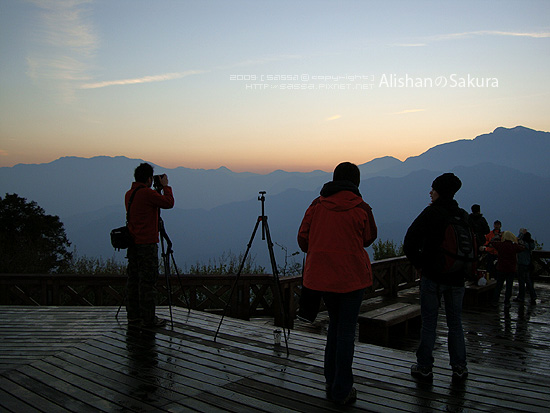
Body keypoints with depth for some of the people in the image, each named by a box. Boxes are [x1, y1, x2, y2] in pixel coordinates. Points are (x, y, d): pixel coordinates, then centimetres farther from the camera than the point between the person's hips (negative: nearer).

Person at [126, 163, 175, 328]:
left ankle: (133, 316, 19)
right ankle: (148, 319, 1)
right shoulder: (147, 193, -15)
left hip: (133, 242, 9)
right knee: (147, 280, -4)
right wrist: (165, 186, 1)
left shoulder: (129, 193, 12)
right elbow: (169, 203, -11)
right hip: (147, 243, -9)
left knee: (134, 279, 12)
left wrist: (158, 190, 19)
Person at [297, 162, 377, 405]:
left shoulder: (317, 205, 0)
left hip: (322, 274, 4)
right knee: (347, 330, 5)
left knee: (334, 323, 21)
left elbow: (303, 237, 4)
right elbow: (369, 238, 6)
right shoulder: (361, 209, -8)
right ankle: (342, 391, 12)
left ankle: (331, 383, 26)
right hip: (351, 275, -4)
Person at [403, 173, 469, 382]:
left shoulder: (431, 213, -10)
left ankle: (424, 367, 10)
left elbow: (410, 242, -15)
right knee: (455, 323, 14)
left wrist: (418, 263, -2)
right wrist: (463, 270, 17)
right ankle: (459, 367, 17)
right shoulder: (463, 215, 6)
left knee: (429, 323, 3)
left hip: (433, 276, -5)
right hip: (457, 277, 5)